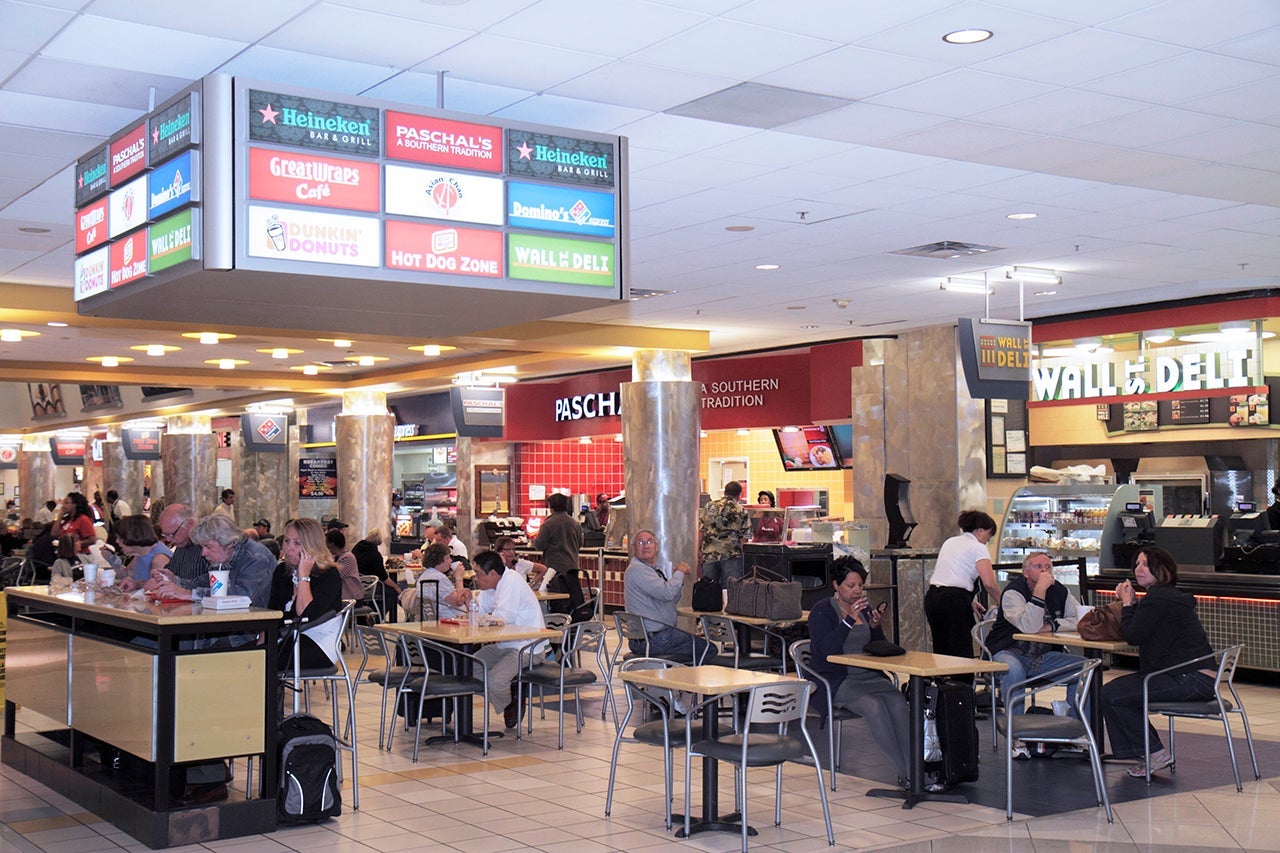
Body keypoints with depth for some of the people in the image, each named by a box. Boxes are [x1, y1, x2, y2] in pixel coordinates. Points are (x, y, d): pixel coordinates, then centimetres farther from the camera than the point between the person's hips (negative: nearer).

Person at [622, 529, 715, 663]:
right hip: (653, 639, -10)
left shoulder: (653, 570, 17)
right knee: (709, 649, -5)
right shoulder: (636, 569, -16)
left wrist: (680, 578, 6)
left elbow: (671, 602, 21)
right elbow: (667, 593, -26)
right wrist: (680, 572, -9)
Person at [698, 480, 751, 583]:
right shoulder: (742, 511, -1)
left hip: (709, 555, 3)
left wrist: (699, 549, 14)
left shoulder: (709, 507, 6)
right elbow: (745, 537, -4)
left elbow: (700, 530, 7)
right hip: (731, 556, -3)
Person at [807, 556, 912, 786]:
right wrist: (849, 620, -25)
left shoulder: (864, 607, 16)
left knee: (898, 701, -25)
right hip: (835, 680, -5)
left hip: (868, 676, 5)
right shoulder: (822, 611, -2)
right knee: (873, 705, -32)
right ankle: (905, 773, -27)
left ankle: (913, 769, -30)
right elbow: (825, 650, -18)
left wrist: (875, 627, -5)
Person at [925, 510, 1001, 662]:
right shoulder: (978, 548, -2)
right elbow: (989, 583, -13)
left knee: (940, 651, 13)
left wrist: (969, 601, 15)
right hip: (954, 601, -7)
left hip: (931, 597, 7)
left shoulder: (950, 542, 20)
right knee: (962, 651, -3)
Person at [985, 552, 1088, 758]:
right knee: (1013, 669, -38)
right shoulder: (1013, 592, -13)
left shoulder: (1060, 591, 5)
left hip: (1044, 656, 5)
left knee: (1084, 666, -13)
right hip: (1010, 653, -5)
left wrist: (1051, 626, -14)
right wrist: (1039, 591, -31)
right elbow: (1029, 627, -28)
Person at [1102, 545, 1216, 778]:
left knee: (1112, 695, -12)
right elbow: (1136, 633, 19)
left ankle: (1157, 754, -2)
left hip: (1191, 680, -11)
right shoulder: (1169, 595, 18)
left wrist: (1128, 603, 0)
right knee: (1117, 688, 19)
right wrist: (1132, 602, 6)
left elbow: (1133, 636, -14)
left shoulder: (1158, 598, -15)